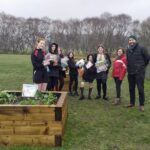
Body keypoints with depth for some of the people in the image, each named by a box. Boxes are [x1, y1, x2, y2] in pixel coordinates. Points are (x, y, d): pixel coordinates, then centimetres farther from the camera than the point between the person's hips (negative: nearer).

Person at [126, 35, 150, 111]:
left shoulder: (141, 48, -7)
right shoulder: (128, 50, 9)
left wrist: (142, 66, 9)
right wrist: (128, 67, 13)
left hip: (139, 72, -5)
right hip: (130, 72, 5)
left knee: (140, 88, -3)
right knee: (131, 88, 12)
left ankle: (141, 105, 8)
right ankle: (132, 103, 24)